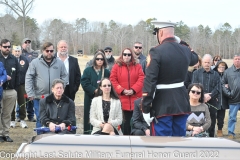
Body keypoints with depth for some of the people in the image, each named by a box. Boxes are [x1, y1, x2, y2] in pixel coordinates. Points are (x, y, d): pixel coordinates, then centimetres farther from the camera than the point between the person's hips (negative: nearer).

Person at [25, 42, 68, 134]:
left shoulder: (59, 63, 6)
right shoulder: (35, 63, 0)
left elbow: (65, 77, 9)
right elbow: (29, 78, -2)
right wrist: (30, 94, -9)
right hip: (39, 97, -1)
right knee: (40, 119, 4)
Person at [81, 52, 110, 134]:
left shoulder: (107, 72, 13)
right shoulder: (88, 70, 7)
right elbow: (84, 83, -3)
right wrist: (94, 90, -12)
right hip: (90, 97, -1)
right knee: (90, 117, -2)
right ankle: (88, 132, 4)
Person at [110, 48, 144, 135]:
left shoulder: (137, 66, 10)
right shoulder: (116, 66, 6)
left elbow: (141, 79, 1)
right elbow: (113, 81, 0)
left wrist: (133, 90, -12)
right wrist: (122, 91, -11)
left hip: (135, 99, 1)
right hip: (122, 99, -1)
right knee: (125, 121, 1)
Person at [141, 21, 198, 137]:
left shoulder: (156, 52, -15)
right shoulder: (185, 50, 4)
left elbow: (149, 81, -18)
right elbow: (194, 59, 30)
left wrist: (146, 109, -13)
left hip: (162, 104, -6)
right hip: (181, 102, 6)